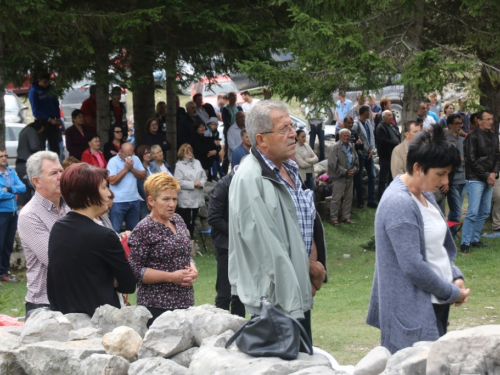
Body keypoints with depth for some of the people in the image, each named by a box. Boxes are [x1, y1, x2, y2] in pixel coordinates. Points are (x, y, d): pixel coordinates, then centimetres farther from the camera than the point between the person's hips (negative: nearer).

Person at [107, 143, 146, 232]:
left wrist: (132, 169, -7)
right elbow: (112, 181, -15)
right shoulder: (113, 161, -6)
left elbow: (143, 176, 7)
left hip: (134, 200, 5)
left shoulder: (135, 159, 9)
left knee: (133, 229, 13)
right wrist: (125, 169, -13)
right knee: (115, 230, -3)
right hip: (118, 201, -5)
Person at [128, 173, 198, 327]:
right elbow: (135, 271, -12)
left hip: (185, 302, 6)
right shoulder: (143, 230, -9)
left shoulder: (178, 220, 12)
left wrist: (192, 270, 1)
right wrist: (171, 277, -16)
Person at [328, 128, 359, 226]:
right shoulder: (336, 148, -11)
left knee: (348, 198, 12)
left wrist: (353, 170, -5)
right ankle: (333, 218, 3)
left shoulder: (351, 147, 10)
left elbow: (356, 162, 15)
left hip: (349, 177, 7)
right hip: (338, 178, -7)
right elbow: (333, 164, -16)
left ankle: (346, 217, 22)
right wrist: (345, 172, -15)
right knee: (336, 199, -4)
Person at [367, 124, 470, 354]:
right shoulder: (399, 204, -19)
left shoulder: (425, 196, 11)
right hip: (412, 313, -10)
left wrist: (456, 277, 2)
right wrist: (452, 293, -11)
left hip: (435, 305, 10)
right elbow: (413, 266, -22)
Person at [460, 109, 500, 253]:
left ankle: (475, 239, 18)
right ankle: (465, 243, -6)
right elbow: (472, 160, -13)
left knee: (485, 212, 9)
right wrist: (486, 176, -11)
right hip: (475, 180, -7)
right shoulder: (473, 137, -9)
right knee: (473, 212, -11)